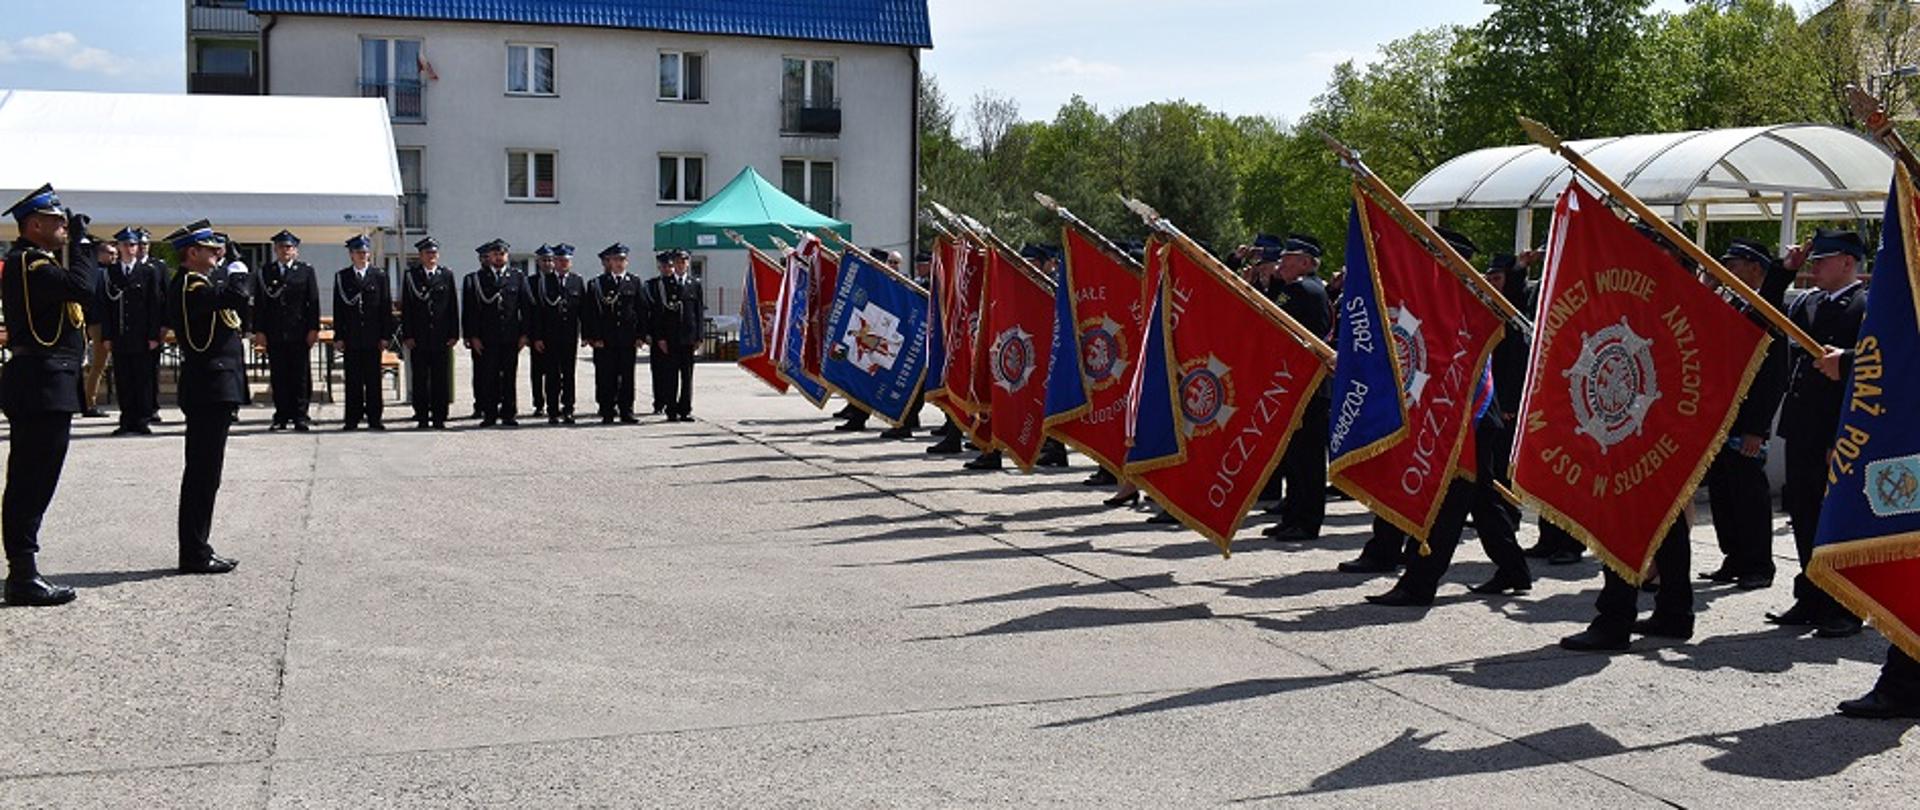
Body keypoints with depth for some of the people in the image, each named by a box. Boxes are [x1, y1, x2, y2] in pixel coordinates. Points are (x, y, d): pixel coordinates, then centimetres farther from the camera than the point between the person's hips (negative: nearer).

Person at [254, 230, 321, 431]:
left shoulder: (306, 271, 7)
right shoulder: (265, 272, 10)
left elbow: (313, 302, 3)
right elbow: (259, 304, 7)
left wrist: (313, 329, -4)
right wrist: (259, 331, -1)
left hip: (299, 333, -1)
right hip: (274, 335, 1)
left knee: (300, 376, 0)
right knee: (278, 377, 3)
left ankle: (300, 416, 5)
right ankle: (281, 417, 8)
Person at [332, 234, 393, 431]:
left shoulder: (379, 275, 5)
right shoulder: (342, 277, 6)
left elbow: (386, 307, 4)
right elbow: (338, 308, 5)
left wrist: (384, 335, -2)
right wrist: (338, 336, -2)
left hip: (372, 336, 0)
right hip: (351, 337, 0)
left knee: (373, 379, 2)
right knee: (353, 379, 3)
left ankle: (374, 418, 7)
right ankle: (353, 418, 7)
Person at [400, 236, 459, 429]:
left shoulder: (447, 275, 8)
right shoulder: (411, 275, 5)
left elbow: (453, 306, 7)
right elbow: (406, 307, 3)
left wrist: (454, 334, 1)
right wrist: (407, 335, -5)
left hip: (441, 338, 1)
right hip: (418, 338, -1)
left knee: (441, 379, 2)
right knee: (420, 379, 2)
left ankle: (439, 418, 7)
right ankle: (422, 417, 8)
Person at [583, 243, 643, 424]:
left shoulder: (634, 283, 10)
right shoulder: (596, 284, 3)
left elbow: (641, 311, 9)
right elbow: (590, 313, -1)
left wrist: (640, 336, 1)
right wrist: (593, 337, -10)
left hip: (628, 340, 2)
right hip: (604, 340, -2)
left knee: (627, 376, 4)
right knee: (606, 377, 0)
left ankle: (626, 411, 11)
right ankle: (607, 412, 6)